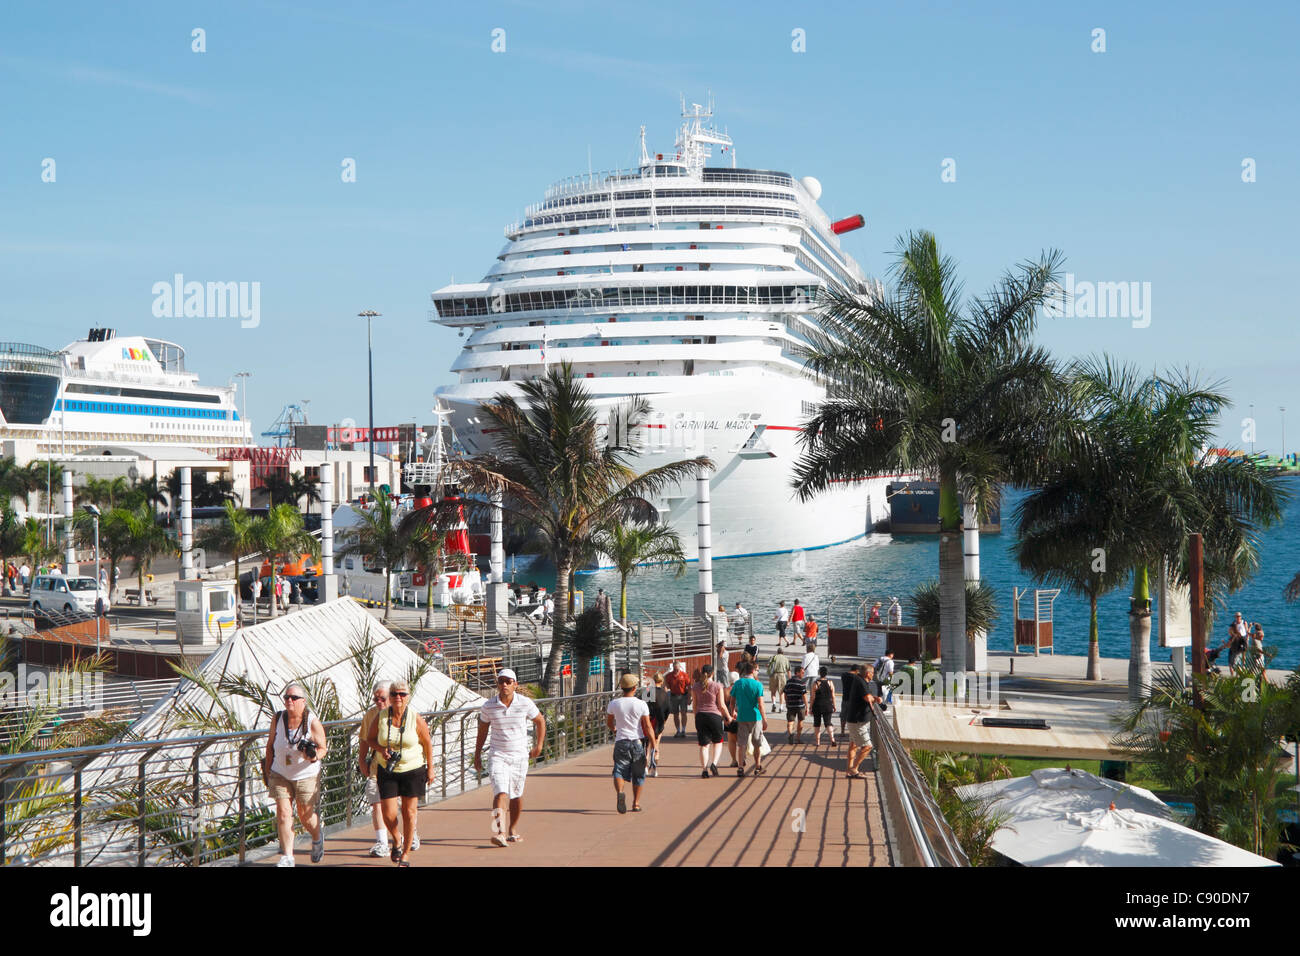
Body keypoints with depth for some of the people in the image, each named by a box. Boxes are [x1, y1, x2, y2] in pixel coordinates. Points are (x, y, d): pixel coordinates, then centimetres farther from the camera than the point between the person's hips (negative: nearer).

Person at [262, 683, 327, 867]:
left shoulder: (313, 722, -14)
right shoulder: (277, 719, -6)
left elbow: (323, 748, -6)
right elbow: (270, 745, 8)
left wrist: (315, 756, -28)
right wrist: (267, 770, 8)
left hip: (306, 775, -2)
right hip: (280, 774, 2)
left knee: (306, 816, 6)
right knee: (283, 813, -7)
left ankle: (318, 836, 39)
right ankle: (287, 857, -1)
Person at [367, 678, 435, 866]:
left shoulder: (416, 718, -9)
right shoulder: (381, 717, -5)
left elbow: (427, 743, 2)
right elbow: (371, 739, 8)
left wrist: (430, 768, 4)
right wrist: (381, 749, -13)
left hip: (413, 770, -1)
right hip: (387, 771, 1)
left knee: (409, 812, 0)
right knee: (389, 814, -4)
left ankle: (406, 854, 14)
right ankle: (396, 841, 28)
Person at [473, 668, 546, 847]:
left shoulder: (525, 703, -5)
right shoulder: (489, 706, -4)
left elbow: (540, 721, 12)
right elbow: (483, 729, 12)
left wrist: (539, 745, 9)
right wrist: (477, 754, 15)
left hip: (519, 755, 1)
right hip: (497, 755, -1)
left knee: (516, 795, 9)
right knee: (500, 792, -17)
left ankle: (513, 829, 29)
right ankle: (499, 832, -26)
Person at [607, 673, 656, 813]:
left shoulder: (614, 704, -3)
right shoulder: (641, 704, -8)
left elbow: (609, 722, 13)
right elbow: (648, 727, -10)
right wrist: (654, 746, -7)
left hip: (621, 742, 0)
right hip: (637, 741, 0)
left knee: (619, 771, -1)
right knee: (638, 774, 14)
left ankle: (620, 792, -31)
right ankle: (636, 803, 20)